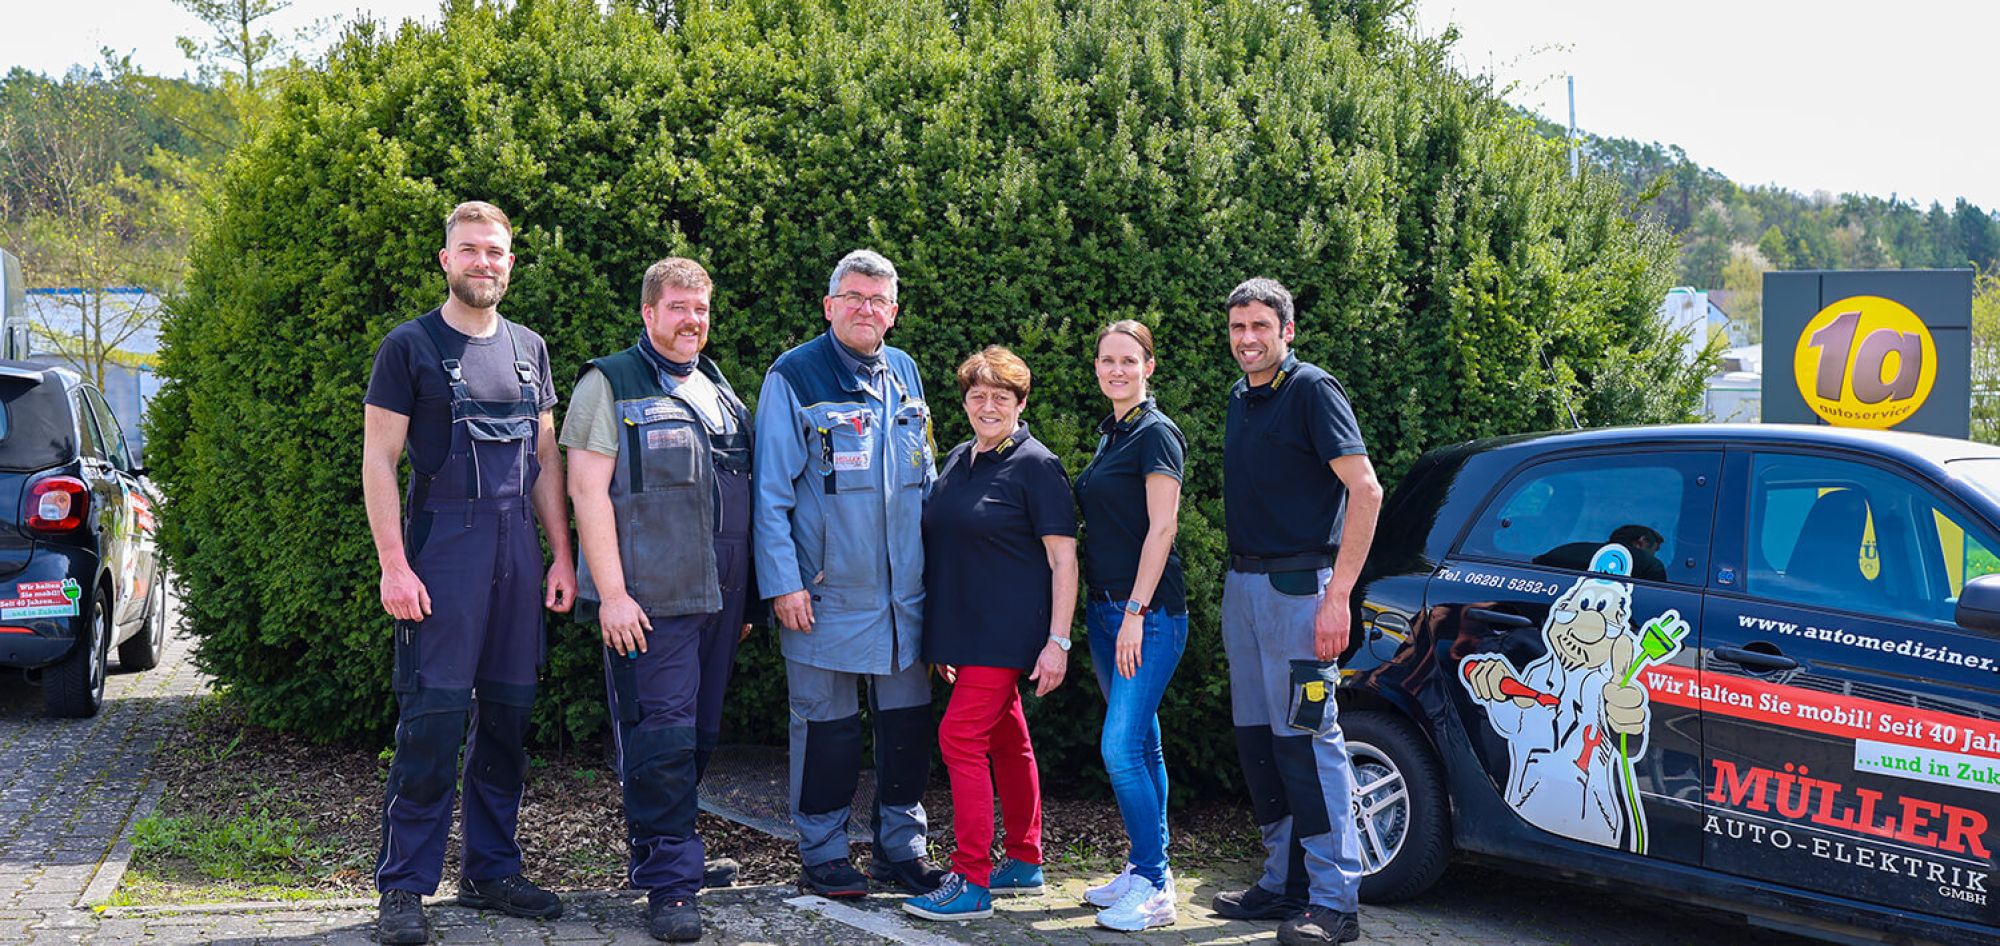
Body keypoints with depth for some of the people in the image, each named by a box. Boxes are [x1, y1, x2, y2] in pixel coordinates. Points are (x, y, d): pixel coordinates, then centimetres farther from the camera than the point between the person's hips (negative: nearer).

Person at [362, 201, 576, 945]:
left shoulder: (528, 349, 14)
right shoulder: (411, 346, -1)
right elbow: (378, 459, -5)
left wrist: (561, 555, 10)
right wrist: (393, 565, -13)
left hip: (516, 550, 5)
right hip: (441, 547, -5)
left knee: (508, 712, 8)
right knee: (433, 718, -8)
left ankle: (491, 870, 19)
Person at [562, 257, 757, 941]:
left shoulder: (720, 392, 19)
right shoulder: (611, 385, -2)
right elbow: (588, 491, -9)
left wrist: (742, 598, 21)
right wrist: (612, 593, -16)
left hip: (718, 601, 7)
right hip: (650, 603, -7)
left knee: (700, 736, 10)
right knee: (661, 738, -8)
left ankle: (658, 854, 24)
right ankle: (670, 885, -3)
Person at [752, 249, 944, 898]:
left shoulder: (905, 375, 10)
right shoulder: (793, 378, -6)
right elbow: (770, 493, -7)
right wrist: (782, 582, -12)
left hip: (906, 593, 5)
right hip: (827, 594, -5)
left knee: (908, 720, 10)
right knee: (826, 726, 4)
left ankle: (902, 845, 23)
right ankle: (823, 854, 17)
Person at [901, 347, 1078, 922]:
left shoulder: (1035, 465, -9)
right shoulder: (958, 461, 13)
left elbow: (1063, 558, -12)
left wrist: (1057, 641, -18)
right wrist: (942, 638, 19)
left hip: (1008, 630, -7)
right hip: (965, 630, 7)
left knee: (961, 736, -13)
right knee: (1007, 740, 14)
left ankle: (971, 881, -9)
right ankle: (1025, 862, 24)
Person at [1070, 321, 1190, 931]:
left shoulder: (1155, 433, -10)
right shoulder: (1109, 435, 16)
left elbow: (1161, 528, -16)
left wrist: (1136, 613, -20)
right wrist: (1111, 610, 15)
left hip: (1150, 611, -9)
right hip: (1106, 607, 9)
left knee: (1121, 747, -13)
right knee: (1141, 744, 13)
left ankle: (1154, 889, -7)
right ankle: (1147, 869, 20)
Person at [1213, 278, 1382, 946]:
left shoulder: (1312, 391, -9)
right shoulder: (1240, 401, 15)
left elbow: (1365, 490, -15)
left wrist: (1338, 595, -20)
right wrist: (1239, 578, 14)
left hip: (1297, 584, -8)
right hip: (1242, 584, 8)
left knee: (1307, 739, -9)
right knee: (1257, 736, 10)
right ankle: (1284, 884, 19)